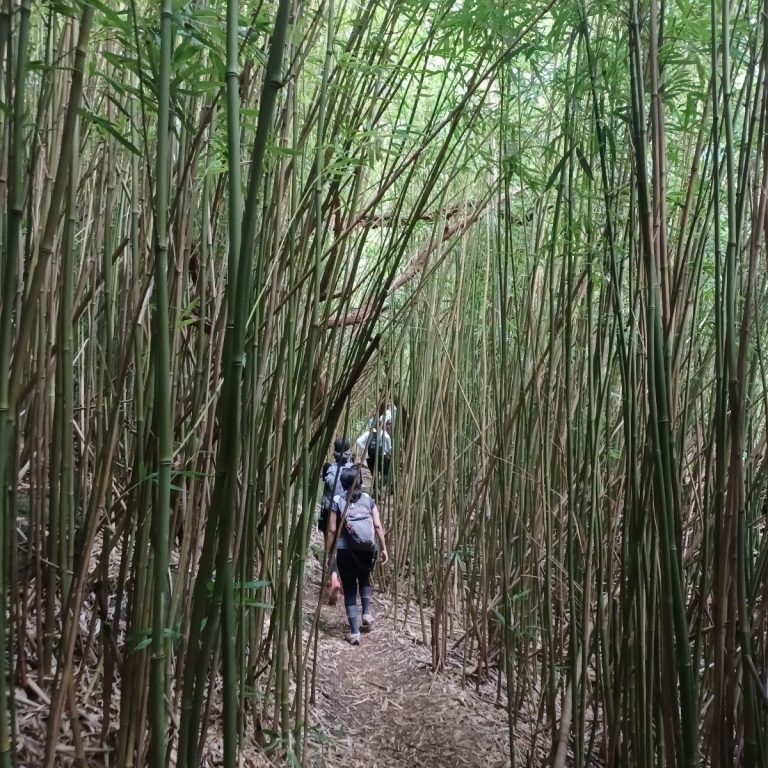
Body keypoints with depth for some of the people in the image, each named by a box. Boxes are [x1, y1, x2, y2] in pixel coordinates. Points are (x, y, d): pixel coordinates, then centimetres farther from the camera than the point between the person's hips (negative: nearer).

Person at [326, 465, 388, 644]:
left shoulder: (338, 502, -2)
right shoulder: (368, 500, 5)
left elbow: (332, 530, -4)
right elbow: (378, 526, -1)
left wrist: (328, 553, 2)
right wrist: (384, 548, 3)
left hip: (345, 551, -2)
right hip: (367, 551, 3)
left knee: (349, 589, 6)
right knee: (364, 579, 31)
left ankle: (354, 632, 4)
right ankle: (366, 613, 19)